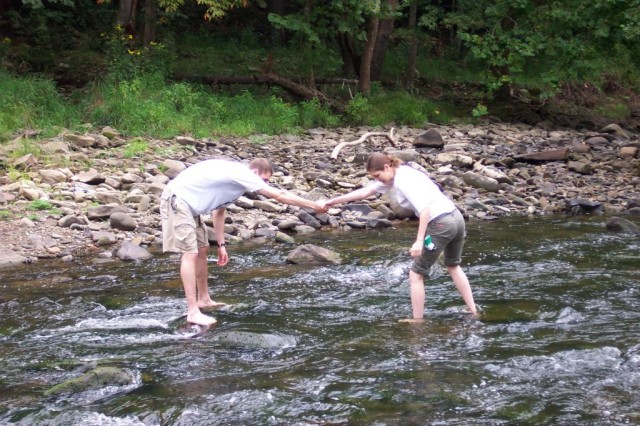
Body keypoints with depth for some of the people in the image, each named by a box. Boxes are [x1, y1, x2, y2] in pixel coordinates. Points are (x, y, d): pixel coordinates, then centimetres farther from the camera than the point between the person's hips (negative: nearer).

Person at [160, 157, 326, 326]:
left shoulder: (233, 177, 13)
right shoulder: (243, 174, -17)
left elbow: (218, 212, 18)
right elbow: (279, 195, -18)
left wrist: (221, 245, 15)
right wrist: (314, 205, -13)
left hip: (187, 203, 11)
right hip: (177, 199, -11)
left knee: (202, 250, 18)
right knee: (190, 253, -14)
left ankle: (203, 299, 31)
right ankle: (193, 312, -15)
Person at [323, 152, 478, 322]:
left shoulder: (403, 180, -14)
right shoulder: (398, 175, 15)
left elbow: (424, 208, -26)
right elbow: (366, 191, 21)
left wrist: (419, 240, -28)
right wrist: (334, 201, 23)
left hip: (440, 224, -10)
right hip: (456, 218, 10)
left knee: (416, 274, 5)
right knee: (454, 267, 31)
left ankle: (417, 320, 11)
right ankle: (473, 312, 32)